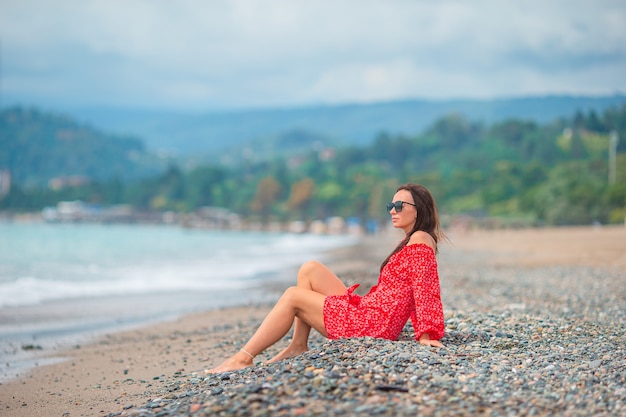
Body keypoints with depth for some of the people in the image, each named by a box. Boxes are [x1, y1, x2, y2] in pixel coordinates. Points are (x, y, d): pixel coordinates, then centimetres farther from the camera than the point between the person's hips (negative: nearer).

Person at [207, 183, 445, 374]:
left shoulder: (420, 239, -12)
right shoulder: (410, 241, 17)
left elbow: (425, 289, -18)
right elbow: (413, 292, 18)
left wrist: (426, 335, -21)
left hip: (372, 324, -10)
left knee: (292, 297, -6)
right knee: (309, 269, 8)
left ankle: (243, 358, -4)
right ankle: (299, 345, 3)